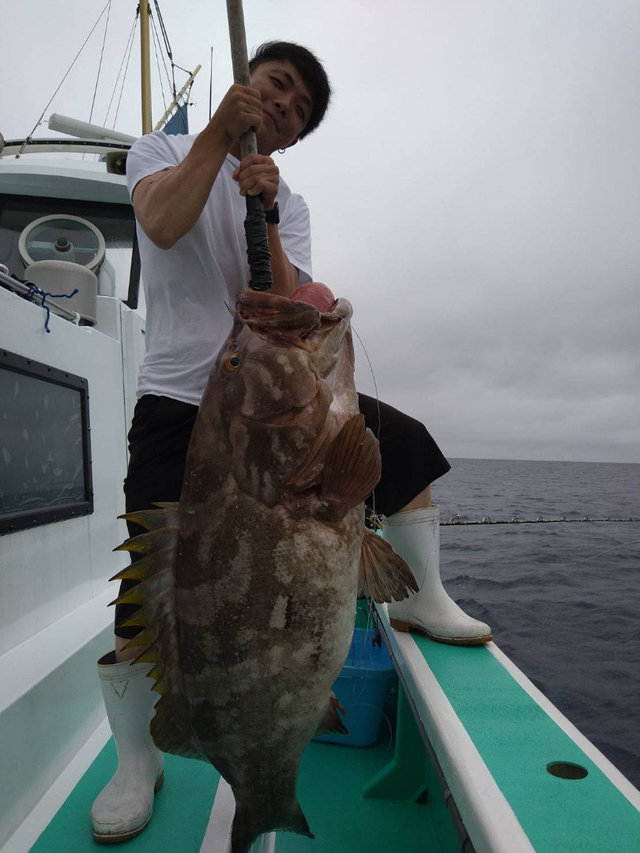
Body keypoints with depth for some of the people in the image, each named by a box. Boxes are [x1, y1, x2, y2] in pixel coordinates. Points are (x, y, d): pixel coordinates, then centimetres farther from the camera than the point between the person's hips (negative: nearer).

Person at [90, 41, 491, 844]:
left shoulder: (289, 205, 14)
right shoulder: (161, 150, 9)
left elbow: (285, 312, -5)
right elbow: (162, 225, -16)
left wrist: (264, 213, -18)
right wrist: (220, 131, -15)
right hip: (181, 399, -3)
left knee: (409, 446, 0)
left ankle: (423, 600, 19)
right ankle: (136, 763, 13)